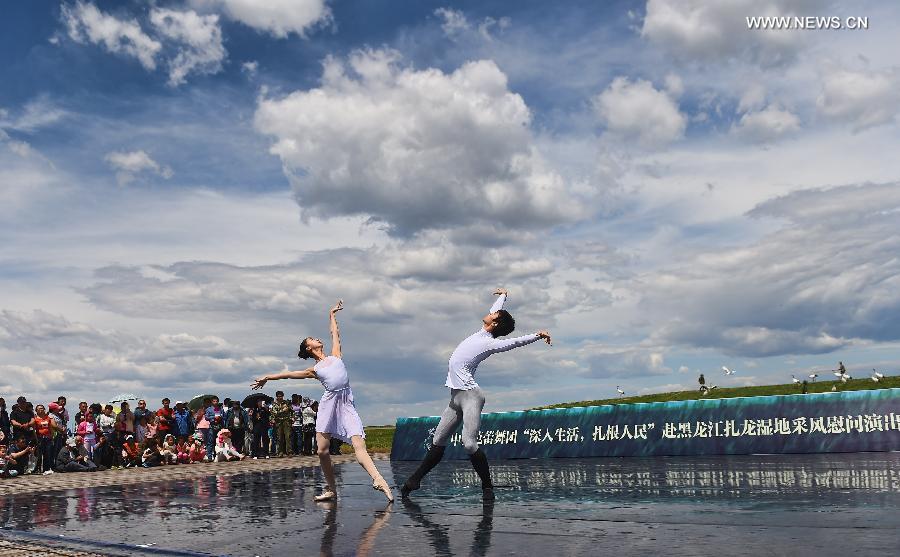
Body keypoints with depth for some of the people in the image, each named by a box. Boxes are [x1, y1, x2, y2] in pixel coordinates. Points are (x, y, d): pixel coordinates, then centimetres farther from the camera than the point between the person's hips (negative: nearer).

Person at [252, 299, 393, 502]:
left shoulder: (335, 355, 19)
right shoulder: (314, 370, 17)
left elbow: (335, 333, 31)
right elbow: (289, 374, 28)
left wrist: (332, 314, 44)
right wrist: (268, 377, 35)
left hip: (346, 403, 0)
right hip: (329, 402, 1)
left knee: (359, 445, -14)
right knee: (322, 450, -5)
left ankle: (378, 480, -28)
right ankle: (331, 489, 8)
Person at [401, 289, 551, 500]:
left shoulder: (491, 343, -7)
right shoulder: (482, 333, 15)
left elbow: (516, 341, -18)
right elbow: (495, 312, 30)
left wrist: (538, 335, -30)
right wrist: (503, 295, 44)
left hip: (470, 396, -9)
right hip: (456, 399, 9)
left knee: (469, 443, -18)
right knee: (438, 441, 12)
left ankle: (487, 486, -6)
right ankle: (414, 480, 19)